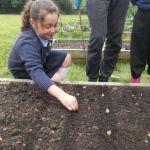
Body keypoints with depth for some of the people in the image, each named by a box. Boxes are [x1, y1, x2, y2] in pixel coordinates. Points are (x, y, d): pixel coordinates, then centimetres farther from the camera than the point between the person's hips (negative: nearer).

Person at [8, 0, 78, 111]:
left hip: (40, 60, 7)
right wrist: (62, 95, -70)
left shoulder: (42, 32, -18)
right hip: (26, 74, -7)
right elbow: (35, 72, -56)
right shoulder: (28, 43, -41)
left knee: (66, 58, -3)